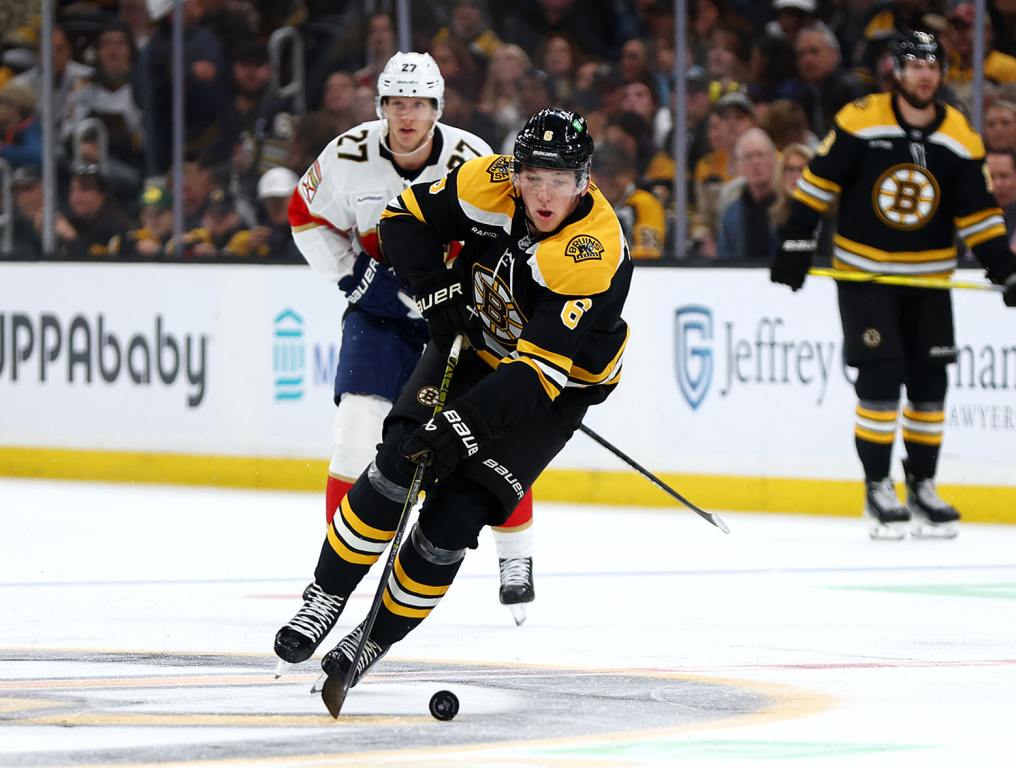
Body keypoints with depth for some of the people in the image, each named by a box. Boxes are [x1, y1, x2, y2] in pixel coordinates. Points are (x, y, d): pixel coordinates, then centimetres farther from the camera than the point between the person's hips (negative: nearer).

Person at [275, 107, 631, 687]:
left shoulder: (597, 252, -33)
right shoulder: (488, 183, -20)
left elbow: (539, 369, -36)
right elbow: (406, 218, -2)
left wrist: (467, 424, -41)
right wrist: (436, 288, -15)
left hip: (557, 382, -4)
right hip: (474, 343, 4)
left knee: (455, 515, -12)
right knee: (401, 466, -15)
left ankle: (380, 636, 5)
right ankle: (325, 599, -1)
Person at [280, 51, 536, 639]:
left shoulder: (473, 163, -19)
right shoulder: (349, 157, -13)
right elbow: (307, 214, 4)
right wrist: (349, 272, -8)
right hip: (381, 309, 1)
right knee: (358, 431, -11)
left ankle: (517, 557, 16)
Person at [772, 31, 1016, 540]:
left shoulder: (960, 139, -4)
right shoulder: (859, 122, -12)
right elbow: (819, 182, -6)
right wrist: (795, 247, -8)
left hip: (928, 278, 3)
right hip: (864, 273, -3)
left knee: (929, 383, 5)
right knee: (880, 377, -10)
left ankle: (921, 486, 18)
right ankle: (877, 489, -1)